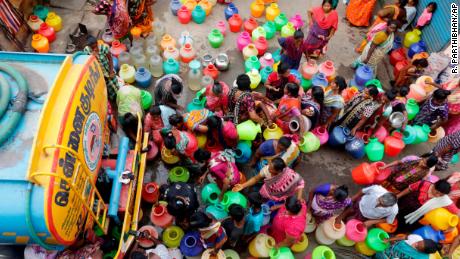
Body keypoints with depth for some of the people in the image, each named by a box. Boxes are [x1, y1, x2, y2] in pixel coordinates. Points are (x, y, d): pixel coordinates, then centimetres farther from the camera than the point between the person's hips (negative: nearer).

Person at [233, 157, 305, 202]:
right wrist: (243, 186, -17)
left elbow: (300, 182, -18)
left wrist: (299, 198, -27)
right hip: (267, 193, 2)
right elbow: (256, 179, -10)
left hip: (280, 199, -2)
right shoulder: (266, 169, -26)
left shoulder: (289, 175, -35)